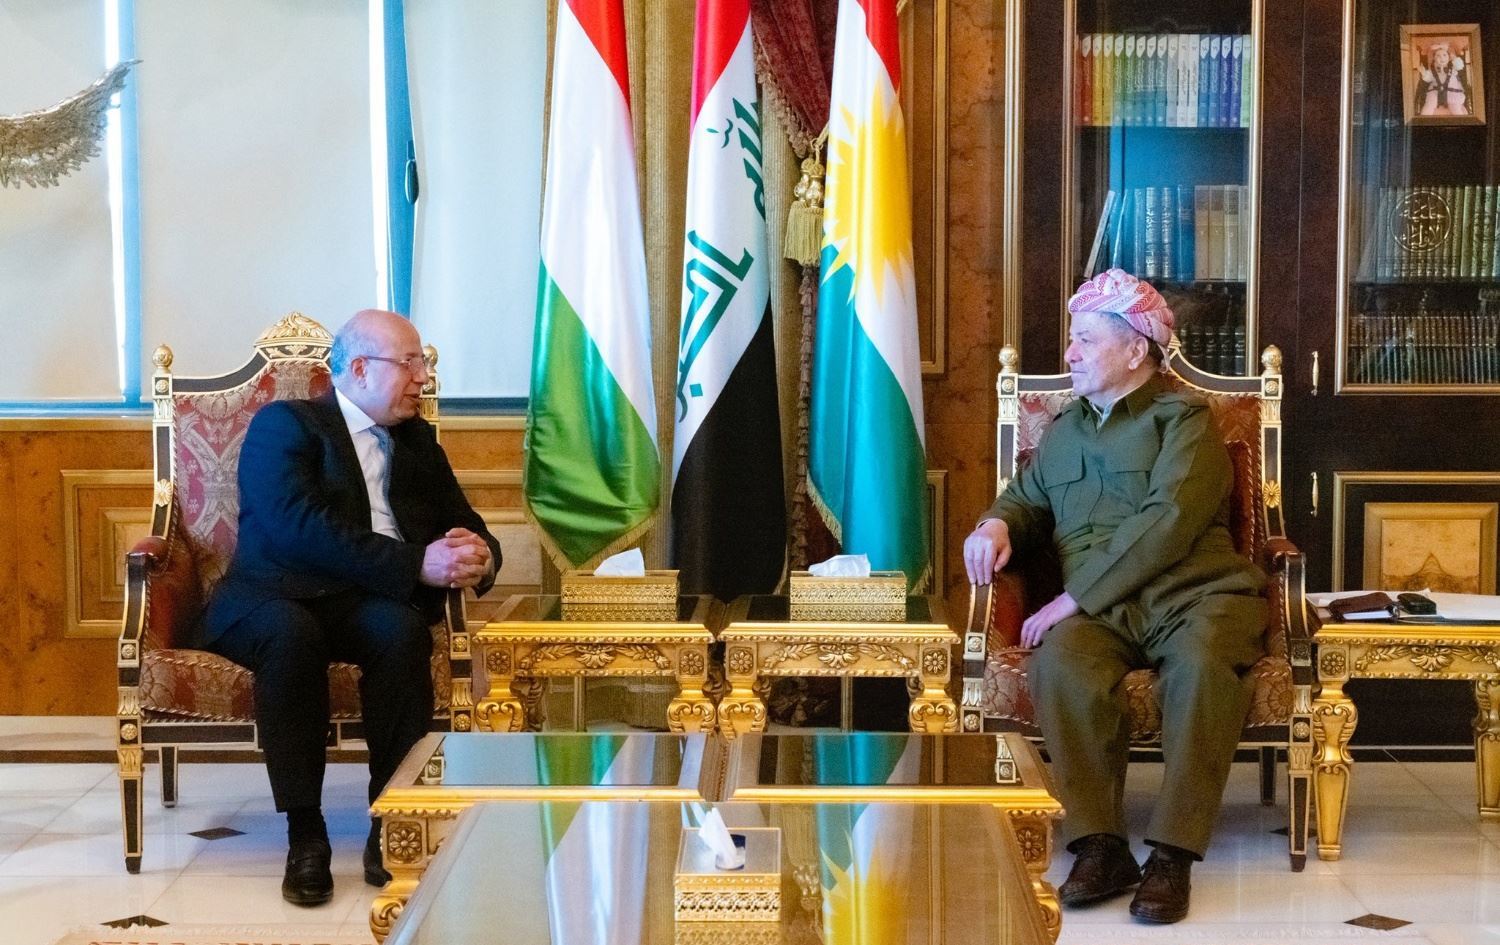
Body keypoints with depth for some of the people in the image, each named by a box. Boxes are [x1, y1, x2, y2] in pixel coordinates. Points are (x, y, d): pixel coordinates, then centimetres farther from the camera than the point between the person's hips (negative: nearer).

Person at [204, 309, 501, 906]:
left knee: (402, 630, -32)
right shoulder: (284, 425, 1)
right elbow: (298, 529, -15)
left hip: (369, 605, 4)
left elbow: (467, 526, 20)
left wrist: (478, 557, -8)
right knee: (293, 633, -38)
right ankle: (305, 836, -29)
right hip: (276, 598, -4)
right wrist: (417, 565, -23)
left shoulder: (417, 440, 21)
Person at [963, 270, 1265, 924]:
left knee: (1202, 663, -38)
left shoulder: (1184, 421, 5)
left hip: (1192, 593, -3)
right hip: (1100, 610, 4)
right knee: (1059, 664, -32)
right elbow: (1028, 500, 35)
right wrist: (998, 524, 7)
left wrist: (1076, 597, -16)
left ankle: (1173, 854, -34)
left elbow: (1166, 523, -9)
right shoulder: (1062, 432, 26)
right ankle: (1100, 846, -30)